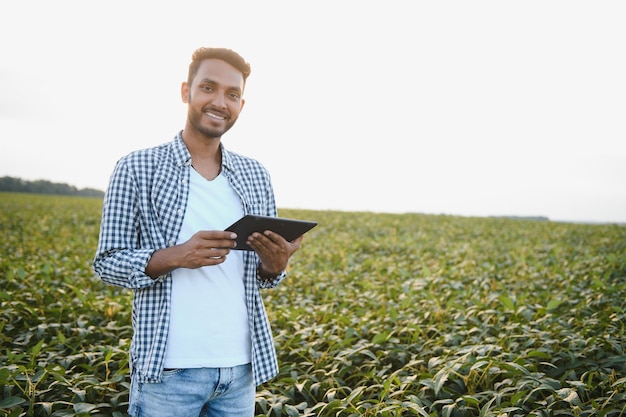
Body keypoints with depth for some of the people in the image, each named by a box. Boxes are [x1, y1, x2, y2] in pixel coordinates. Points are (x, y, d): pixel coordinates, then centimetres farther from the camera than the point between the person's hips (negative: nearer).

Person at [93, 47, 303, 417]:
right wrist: (175, 256, -21)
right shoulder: (136, 169, -4)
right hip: (169, 368, -3)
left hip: (241, 366, 4)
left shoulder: (256, 176, 6)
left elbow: (266, 276, 11)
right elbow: (107, 263, -3)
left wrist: (276, 264, -12)